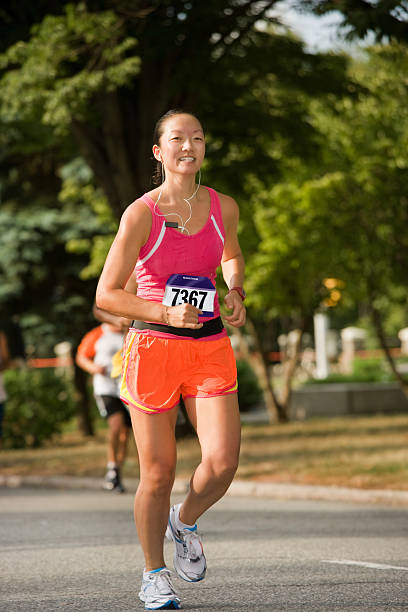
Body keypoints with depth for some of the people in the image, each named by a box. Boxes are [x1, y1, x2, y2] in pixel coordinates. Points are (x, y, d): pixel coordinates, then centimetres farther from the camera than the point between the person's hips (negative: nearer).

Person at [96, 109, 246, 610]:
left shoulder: (224, 208, 5)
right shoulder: (141, 214, -8)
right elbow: (106, 294, -8)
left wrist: (235, 293, 7)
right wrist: (166, 313, -20)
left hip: (210, 347, 3)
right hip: (153, 346, -3)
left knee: (222, 461, -13)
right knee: (158, 473, 1)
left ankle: (185, 522, 20)